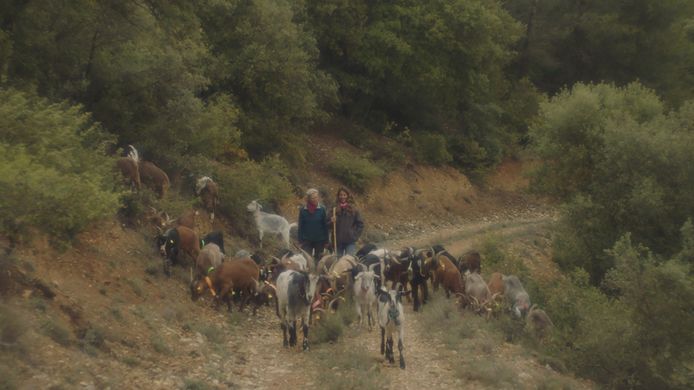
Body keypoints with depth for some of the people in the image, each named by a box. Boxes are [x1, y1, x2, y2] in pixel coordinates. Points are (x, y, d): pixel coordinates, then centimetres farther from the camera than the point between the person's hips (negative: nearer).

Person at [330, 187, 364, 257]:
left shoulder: (353, 210, 3)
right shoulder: (334, 210, 3)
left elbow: (360, 224, 6)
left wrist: (355, 235, -2)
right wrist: (331, 221, -16)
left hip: (350, 241, -1)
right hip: (338, 241, 1)